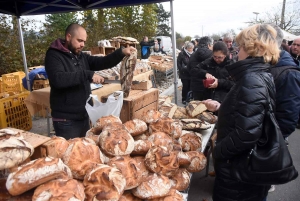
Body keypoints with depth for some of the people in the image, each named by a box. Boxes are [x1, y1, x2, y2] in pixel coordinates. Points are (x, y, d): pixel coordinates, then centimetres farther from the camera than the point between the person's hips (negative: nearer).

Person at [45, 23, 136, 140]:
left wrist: (121, 52, -13)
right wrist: (87, 74, -29)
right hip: (66, 120, -7)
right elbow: (58, 79, -28)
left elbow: (102, 62, 2)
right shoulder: (54, 55, -11)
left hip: (83, 116, 7)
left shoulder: (82, 57, 11)